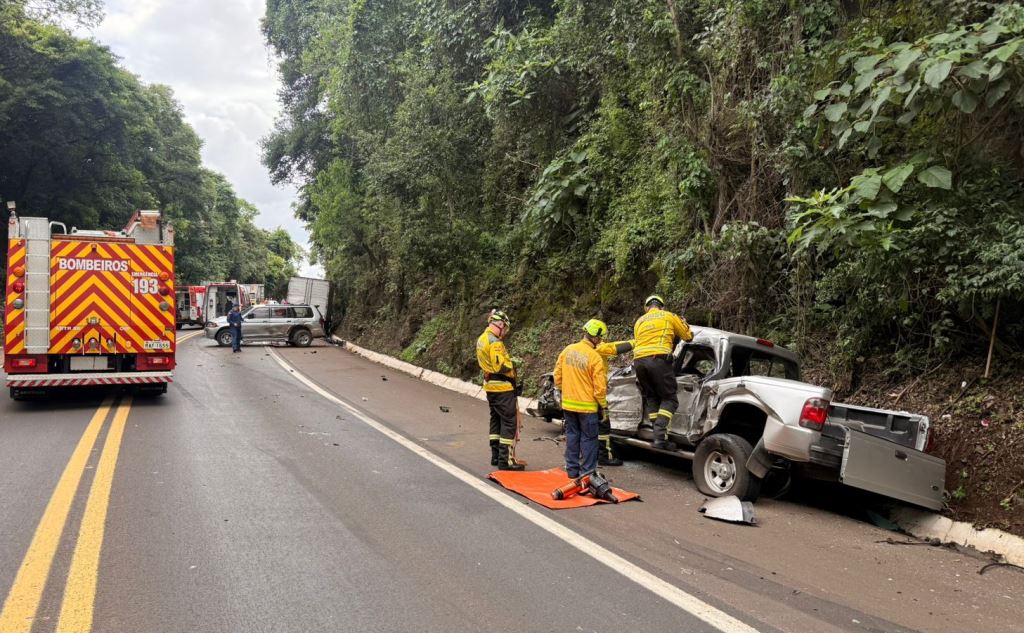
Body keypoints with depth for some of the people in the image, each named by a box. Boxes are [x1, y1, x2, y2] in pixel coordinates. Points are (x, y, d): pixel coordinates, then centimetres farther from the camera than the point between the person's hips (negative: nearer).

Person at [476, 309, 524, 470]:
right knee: (509, 422, -5)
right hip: (502, 387, -10)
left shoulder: (481, 339, 12)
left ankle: (495, 456, 24)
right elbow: (500, 366, -25)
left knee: (496, 420, 17)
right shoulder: (495, 342, -19)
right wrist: (512, 365, -7)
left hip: (490, 386, 10)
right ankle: (505, 460, -4)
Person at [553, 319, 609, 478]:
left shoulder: (567, 351, -1)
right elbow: (600, 387, -15)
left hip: (568, 404, 5)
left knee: (572, 435, 16)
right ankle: (587, 472, 12)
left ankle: (572, 470, 24)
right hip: (587, 406, -5)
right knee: (588, 438, 7)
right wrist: (604, 406, -1)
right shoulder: (595, 358, -17)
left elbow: (557, 376, 7)